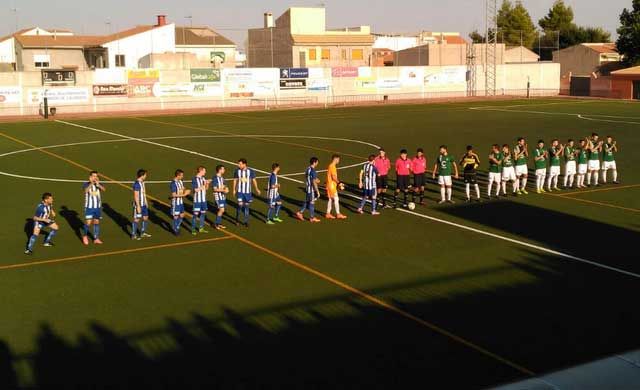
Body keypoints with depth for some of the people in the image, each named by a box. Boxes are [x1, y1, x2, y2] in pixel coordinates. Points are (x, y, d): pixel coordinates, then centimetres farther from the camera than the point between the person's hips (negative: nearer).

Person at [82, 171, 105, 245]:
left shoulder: (99, 184, 1)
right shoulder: (86, 184, -6)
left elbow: (104, 189, -20)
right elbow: (85, 190, -29)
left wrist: (98, 185, -39)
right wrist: (91, 184, -44)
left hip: (98, 207, 3)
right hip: (89, 207, -3)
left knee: (96, 222, 7)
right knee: (88, 223, -5)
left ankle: (96, 239, 14)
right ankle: (85, 236, 20)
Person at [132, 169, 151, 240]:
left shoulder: (142, 182, 8)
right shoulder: (137, 184, -20)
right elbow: (136, 196, -22)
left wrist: (146, 202, 20)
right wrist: (138, 206, -22)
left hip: (143, 204, 9)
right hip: (138, 205, -9)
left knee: (145, 217, 15)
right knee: (137, 219, -1)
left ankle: (143, 233, 28)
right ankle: (133, 235, 10)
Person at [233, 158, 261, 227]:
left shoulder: (251, 171, -6)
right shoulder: (237, 171, -4)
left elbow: (254, 180, 3)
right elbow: (235, 180, 6)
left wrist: (257, 189, -3)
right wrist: (234, 190, 4)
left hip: (248, 191, 1)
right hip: (240, 191, -1)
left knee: (247, 206, 6)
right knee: (240, 205, -11)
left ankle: (246, 222, 16)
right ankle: (237, 219, 12)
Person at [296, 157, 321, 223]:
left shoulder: (308, 169, 7)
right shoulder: (313, 171, -21)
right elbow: (314, 183, -23)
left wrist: (316, 180, 15)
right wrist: (317, 191, -19)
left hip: (307, 188, 8)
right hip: (312, 190, -8)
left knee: (307, 202, 18)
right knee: (312, 203, 1)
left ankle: (300, 213, 16)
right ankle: (312, 218, 10)